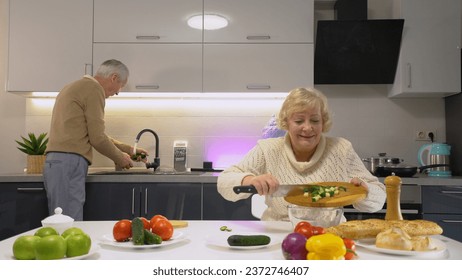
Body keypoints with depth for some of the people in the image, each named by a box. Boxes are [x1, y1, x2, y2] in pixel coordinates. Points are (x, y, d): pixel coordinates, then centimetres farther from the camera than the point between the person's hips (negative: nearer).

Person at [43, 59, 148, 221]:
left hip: (55, 161, 10)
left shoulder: (76, 87, 24)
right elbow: (97, 138, -10)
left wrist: (128, 149, 28)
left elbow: (94, 135, 28)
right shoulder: (93, 88, -6)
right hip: (69, 162, -10)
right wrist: (120, 158, 6)